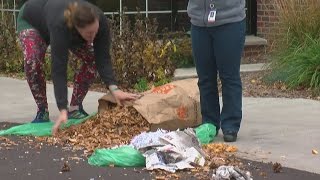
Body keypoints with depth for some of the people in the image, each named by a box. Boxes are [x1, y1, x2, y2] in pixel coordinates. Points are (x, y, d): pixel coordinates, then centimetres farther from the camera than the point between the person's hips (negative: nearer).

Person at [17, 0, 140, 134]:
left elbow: (103, 59, -32)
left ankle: (75, 108, -1)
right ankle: (42, 112, -13)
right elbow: (58, 69, -47)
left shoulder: (99, 21, -35)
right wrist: (62, 110, -51)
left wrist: (114, 89, -46)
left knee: (92, 59, -12)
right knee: (33, 61, -30)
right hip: (32, 21, -5)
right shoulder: (60, 25, -47)